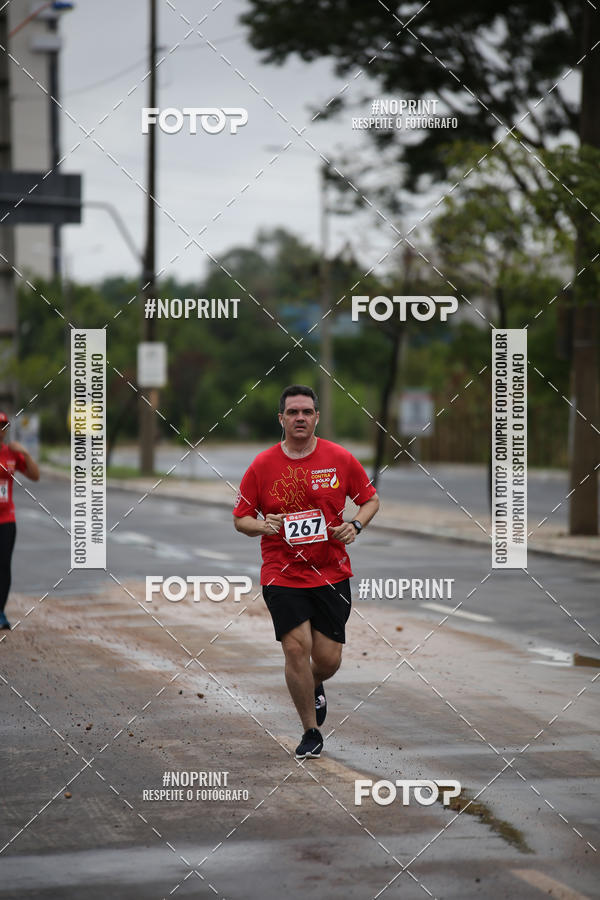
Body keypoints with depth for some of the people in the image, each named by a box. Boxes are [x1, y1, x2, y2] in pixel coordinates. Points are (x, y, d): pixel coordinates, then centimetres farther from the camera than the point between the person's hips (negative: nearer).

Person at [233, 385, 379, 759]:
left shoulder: (340, 458, -1)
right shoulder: (262, 465, -3)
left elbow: (371, 499, 10)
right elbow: (240, 518, 5)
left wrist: (355, 526, -9)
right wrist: (263, 526, -16)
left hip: (332, 572, 1)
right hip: (282, 574, -1)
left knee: (328, 659, 1)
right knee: (296, 647, -13)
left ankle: (315, 689, 39)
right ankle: (311, 732, 5)